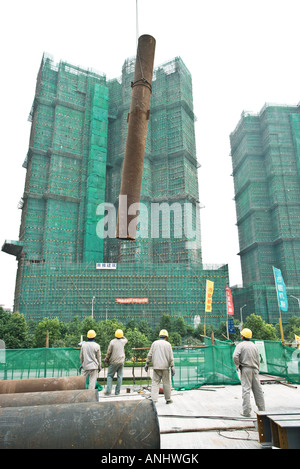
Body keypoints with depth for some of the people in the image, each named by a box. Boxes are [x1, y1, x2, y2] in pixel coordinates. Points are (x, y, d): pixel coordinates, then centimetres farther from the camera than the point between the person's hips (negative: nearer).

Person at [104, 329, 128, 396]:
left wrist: (106, 359, 7)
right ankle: (117, 391, 8)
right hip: (121, 361, 3)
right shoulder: (123, 341, 1)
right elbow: (126, 340, 27)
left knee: (110, 376, 7)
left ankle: (108, 391, 0)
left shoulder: (112, 342, -9)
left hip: (113, 362, -3)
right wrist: (122, 336, 25)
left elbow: (109, 352, -6)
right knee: (119, 376, 7)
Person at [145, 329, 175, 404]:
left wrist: (147, 364, 10)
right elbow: (171, 357, -5)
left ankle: (154, 399, -5)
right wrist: (172, 367, -3)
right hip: (165, 367, -1)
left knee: (155, 382, 4)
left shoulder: (154, 343, 5)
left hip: (156, 367, 1)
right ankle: (168, 399, 20)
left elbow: (150, 355, 4)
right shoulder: (168, 344, -1)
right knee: (166, 383, 10)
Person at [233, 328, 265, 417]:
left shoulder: (240, 345, -6)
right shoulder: (254, 345, 12)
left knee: (246, 389, -4)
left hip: (245, 369, -5)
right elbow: (258, 359, 14)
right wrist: (257, 370, 20)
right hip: (254, 369, 5)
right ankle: (261, 409, 22)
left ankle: (246, 411, -4)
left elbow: (235, 356, -20)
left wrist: (238, 365, -5)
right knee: (258, 389, 13)